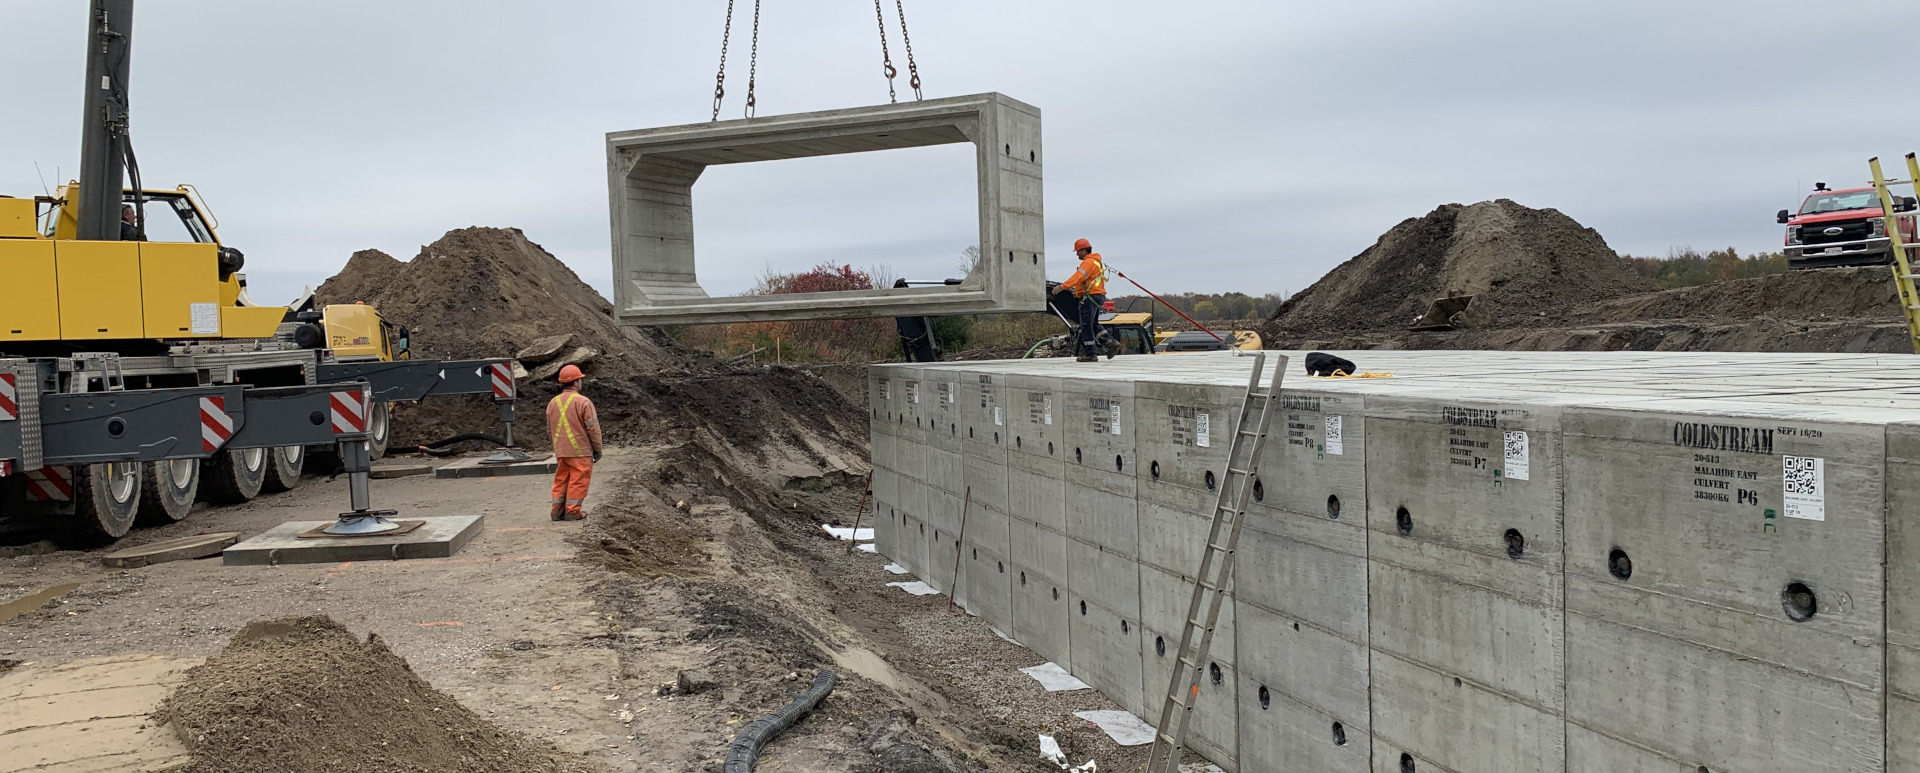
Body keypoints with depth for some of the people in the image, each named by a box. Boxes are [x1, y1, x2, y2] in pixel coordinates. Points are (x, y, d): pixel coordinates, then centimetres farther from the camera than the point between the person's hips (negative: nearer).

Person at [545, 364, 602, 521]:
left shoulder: (553, 403, 7)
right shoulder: (583, 402, -14)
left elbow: (549, 429, 16)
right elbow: (593, 428, -12)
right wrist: (597, 449, -2)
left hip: (560, 451, 6)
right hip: (580, 450, -6)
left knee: (561, 480, 15)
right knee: (578, 481, 2)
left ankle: (557, 511, 17)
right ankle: (572, 511, 4)